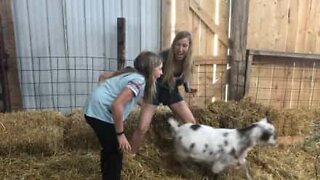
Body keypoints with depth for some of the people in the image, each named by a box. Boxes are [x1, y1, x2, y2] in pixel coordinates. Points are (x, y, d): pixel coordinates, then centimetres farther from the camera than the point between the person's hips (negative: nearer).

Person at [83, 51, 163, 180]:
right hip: (100, 112, -10)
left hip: (94, 110, 10)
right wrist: (120, 134, -20)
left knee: (110, 148, 24)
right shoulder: (139, 81, -16)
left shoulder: (133, 74, 12)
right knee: (116, 151, 3)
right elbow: (117, 105, -28)